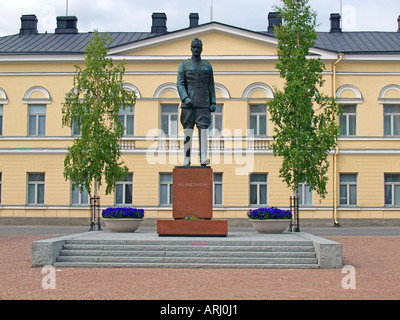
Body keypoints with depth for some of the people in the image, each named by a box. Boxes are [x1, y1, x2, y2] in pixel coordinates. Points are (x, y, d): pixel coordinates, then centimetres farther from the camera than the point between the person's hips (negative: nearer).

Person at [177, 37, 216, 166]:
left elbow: (211, 86, 13)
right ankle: (186, 159, 5)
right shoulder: (184, 65, 8)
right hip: (188, 104, -1)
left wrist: (213, 103, 3)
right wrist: (185, 98, -17)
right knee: (188, 132, 1)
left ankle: (203, 158, -16)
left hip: (203, 105, 1)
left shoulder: (207, 66, 13)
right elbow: (180, 84, -1)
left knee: (203, 129, -11)